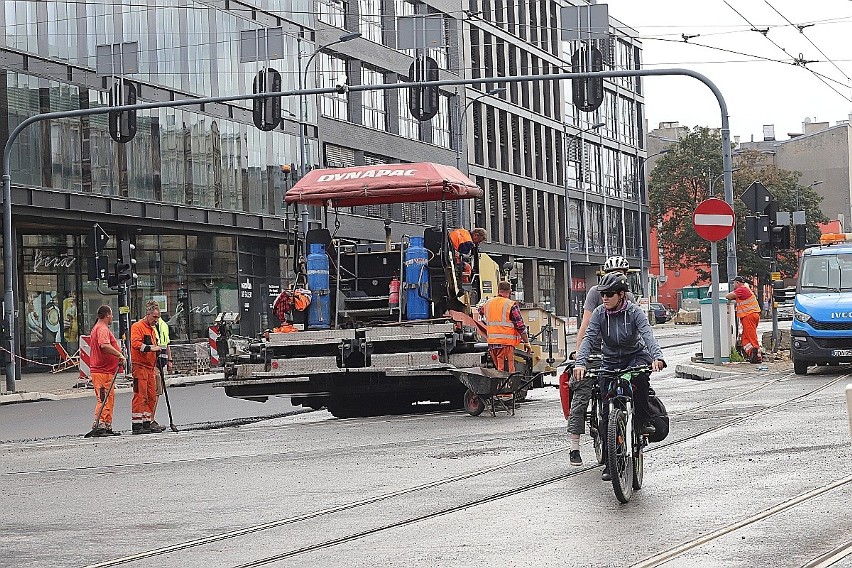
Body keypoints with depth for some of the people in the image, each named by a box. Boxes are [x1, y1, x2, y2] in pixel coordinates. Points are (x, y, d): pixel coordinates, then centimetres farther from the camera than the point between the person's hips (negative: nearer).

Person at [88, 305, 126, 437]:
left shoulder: (97, 328, 20)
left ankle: (107, 427, 17)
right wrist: (120, 354, -27)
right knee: (104, 400, -12)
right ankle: (98, 425, -15)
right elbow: (105, 345, -33)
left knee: (109, 400, 14)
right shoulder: (103, 329, -15)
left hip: (105, 370, 11)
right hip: (103, 372, -11)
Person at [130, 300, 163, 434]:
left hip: (150, 367, 9)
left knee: (151, 397, 9)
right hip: (140, 365, -9)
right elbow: (135, 344, -21)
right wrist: (150, 348, -26)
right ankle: (137, 425, -11)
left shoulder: (152, 330, 22)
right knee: (140, 396, -10)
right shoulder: (137, 327, -6)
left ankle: (147, 423, 14)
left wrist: (158, 351, 14)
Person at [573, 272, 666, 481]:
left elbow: (647, 334, -27)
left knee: (639, 374, -39)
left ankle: (644, 421, -22)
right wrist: (580, 362, -35)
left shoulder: (634, 311, -13)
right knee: (607, 413, -6)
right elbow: (589, 338, -17)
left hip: (635, 356, -2)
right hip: (610, 362, 2)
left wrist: (657, 357, -46)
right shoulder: (599, 313, -8)